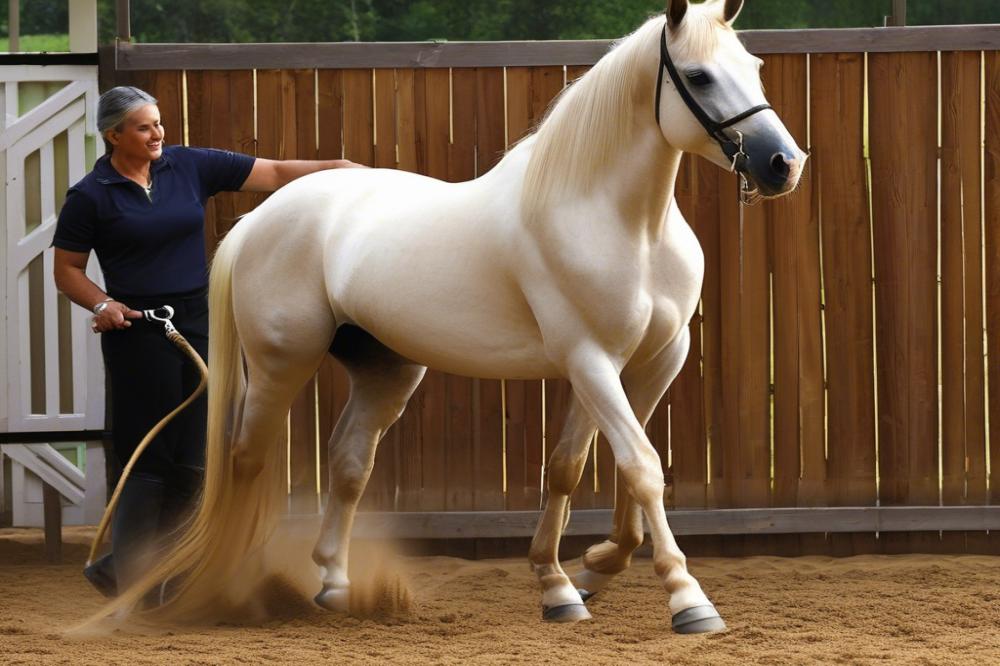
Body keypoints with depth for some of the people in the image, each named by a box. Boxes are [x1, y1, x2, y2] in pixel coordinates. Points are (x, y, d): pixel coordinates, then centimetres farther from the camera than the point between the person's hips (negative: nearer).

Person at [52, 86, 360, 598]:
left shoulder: (189, 168, 5)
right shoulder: (90, 197, -5)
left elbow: (274, 174, 6)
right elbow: (67, 270, 0)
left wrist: (343, 170, -2)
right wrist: (102, 304, -18)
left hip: (199, 325, 5)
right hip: (138, 333, -5)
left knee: (191, 468, 3)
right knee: (149, 462, -4)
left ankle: (118, 567, 16)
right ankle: (132, 588, 7)